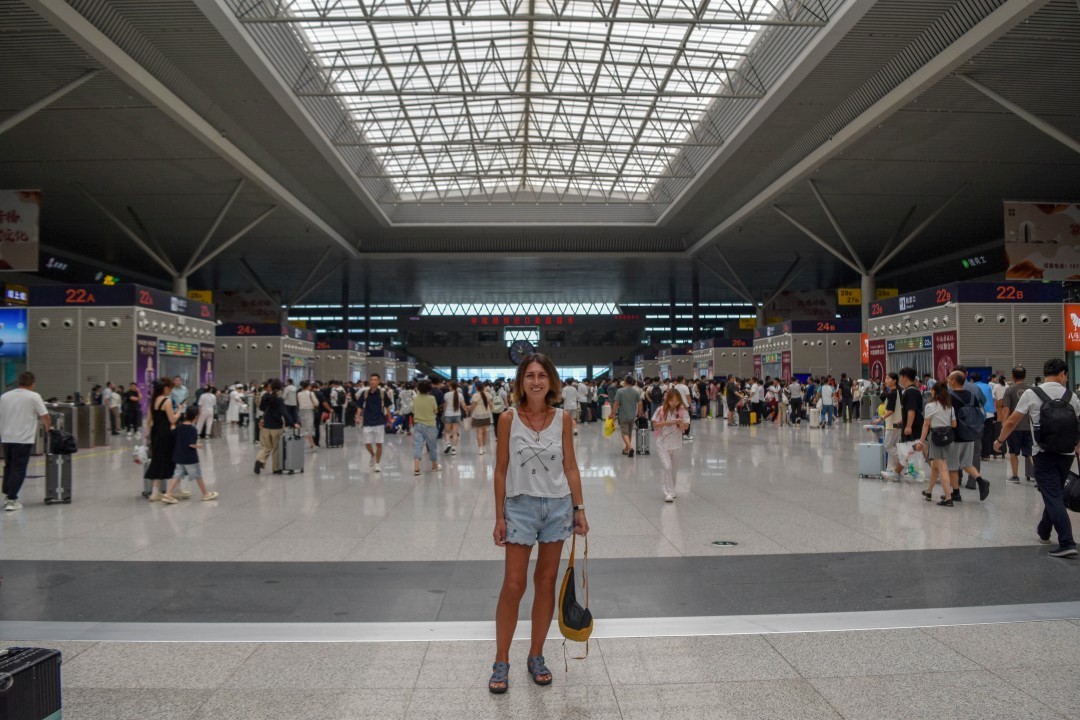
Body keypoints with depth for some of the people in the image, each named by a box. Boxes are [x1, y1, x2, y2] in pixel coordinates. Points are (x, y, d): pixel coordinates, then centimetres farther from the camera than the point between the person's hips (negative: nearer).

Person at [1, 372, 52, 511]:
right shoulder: (34, 397, -7)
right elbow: (45, 416, -8)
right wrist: (48, 427, 11)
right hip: (23, 438, -6)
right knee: (18, 469, -2)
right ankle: (11, 500, -5)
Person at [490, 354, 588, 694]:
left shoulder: (563, 418, -1)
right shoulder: (509, 418, -6)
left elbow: (570, 467, 4)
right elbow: (501, 470, -3)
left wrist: (579, 509, 1)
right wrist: (499, 516, -4)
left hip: (558, 506, 2)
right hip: (520, 506, -2)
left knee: (546, 583, 11)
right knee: (513, 585, 0)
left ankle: (536, 656, 26)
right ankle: (501, 663, 15)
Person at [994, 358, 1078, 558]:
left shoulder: (1031, 394, -6)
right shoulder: (1072, 396, 4)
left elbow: (1012, 422, -4)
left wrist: (1000, 440, 11)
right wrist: (1076, 447, 28)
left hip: (1045, 454, -4)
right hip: (1066, 454, 4)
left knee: (1052, 497, -4)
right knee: (1055, 493, 20)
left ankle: (1067, 543, -13)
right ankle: (1044, 531, 36)